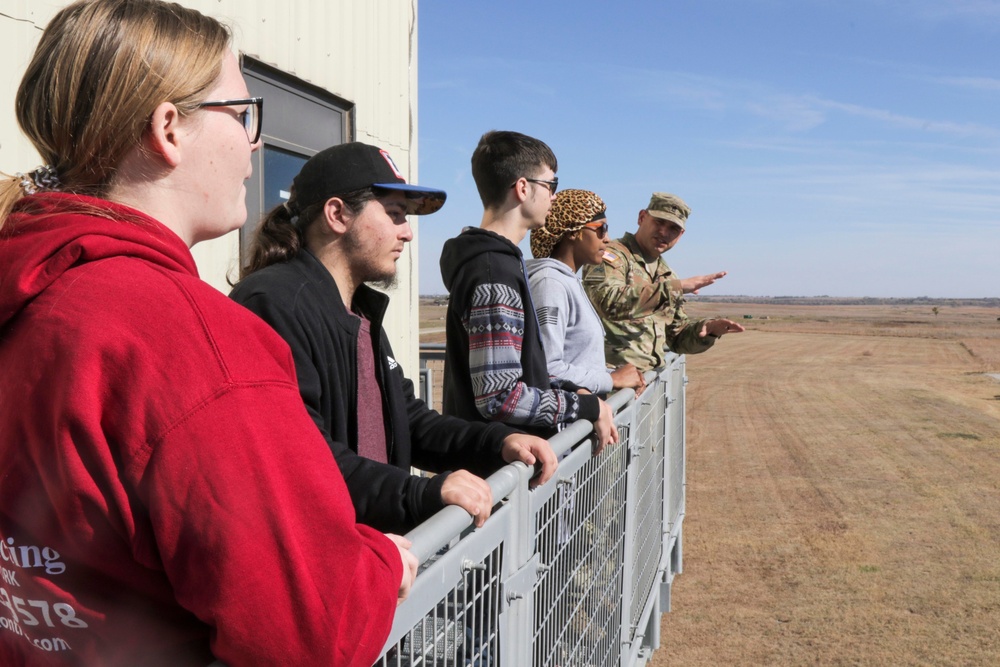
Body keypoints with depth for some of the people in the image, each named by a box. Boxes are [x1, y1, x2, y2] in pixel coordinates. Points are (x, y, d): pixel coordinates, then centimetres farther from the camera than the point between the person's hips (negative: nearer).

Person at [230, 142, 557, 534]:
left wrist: (497, 443, 5)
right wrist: (423, 494, -28)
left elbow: (406, 419, 20)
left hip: (374, 543, 9)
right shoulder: (273, 303, -17)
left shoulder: (362, 311, 18)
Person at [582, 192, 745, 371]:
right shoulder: (612, 254, -7)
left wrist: (707, 330, -1)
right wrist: (676, 287, -23)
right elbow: (609, 303, -27)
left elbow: (677, 337, 20)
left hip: (651, 378, 8)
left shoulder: (667, 276, 17)